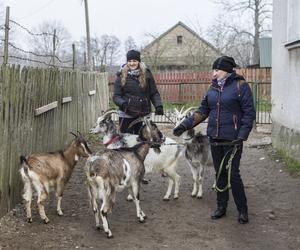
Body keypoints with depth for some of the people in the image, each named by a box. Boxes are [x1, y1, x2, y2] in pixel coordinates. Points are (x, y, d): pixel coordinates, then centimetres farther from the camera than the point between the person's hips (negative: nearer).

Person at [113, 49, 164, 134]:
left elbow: (154, 93, 5)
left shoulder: (147, 74, 4)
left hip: (144, 115, 1)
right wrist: (122, 103, -21)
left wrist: (158, 106, -11)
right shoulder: (121, 76, 2)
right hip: (126, 116, -1)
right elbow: (116, 96, -1)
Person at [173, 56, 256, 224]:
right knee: (220, 174, 12)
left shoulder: (240, 86, -8)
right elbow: (203, 111, 14)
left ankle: (243, 210, 10)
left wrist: (242, 136, -17)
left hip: (232, 140, -6)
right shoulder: (213, 87, 10)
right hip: (215, 139, 6)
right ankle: (221, 207, 24)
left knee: (233, 175, -5)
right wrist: (186, 125, 5)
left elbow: (249, 113, -9)